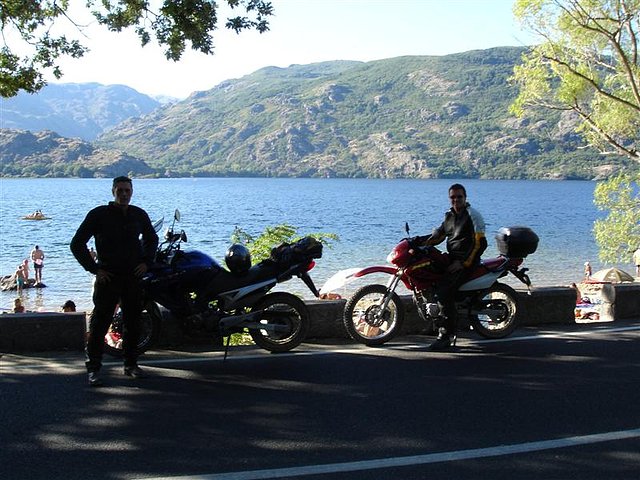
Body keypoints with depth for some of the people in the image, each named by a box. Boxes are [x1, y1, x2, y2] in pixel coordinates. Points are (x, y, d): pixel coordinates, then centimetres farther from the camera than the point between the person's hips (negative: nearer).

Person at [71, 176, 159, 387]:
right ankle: (93, 369, 0)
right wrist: (94, 269, -9)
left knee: (133, 323, 10)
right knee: (99, 324, -5)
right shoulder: (99, 214, -5)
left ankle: (131, 364, 22)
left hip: (133, 276, 4)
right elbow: (77, 244, -4)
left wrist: (146, 262, 10)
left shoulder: (139, 215, 8)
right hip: (107, 277, -4)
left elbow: (151, 239, 26)